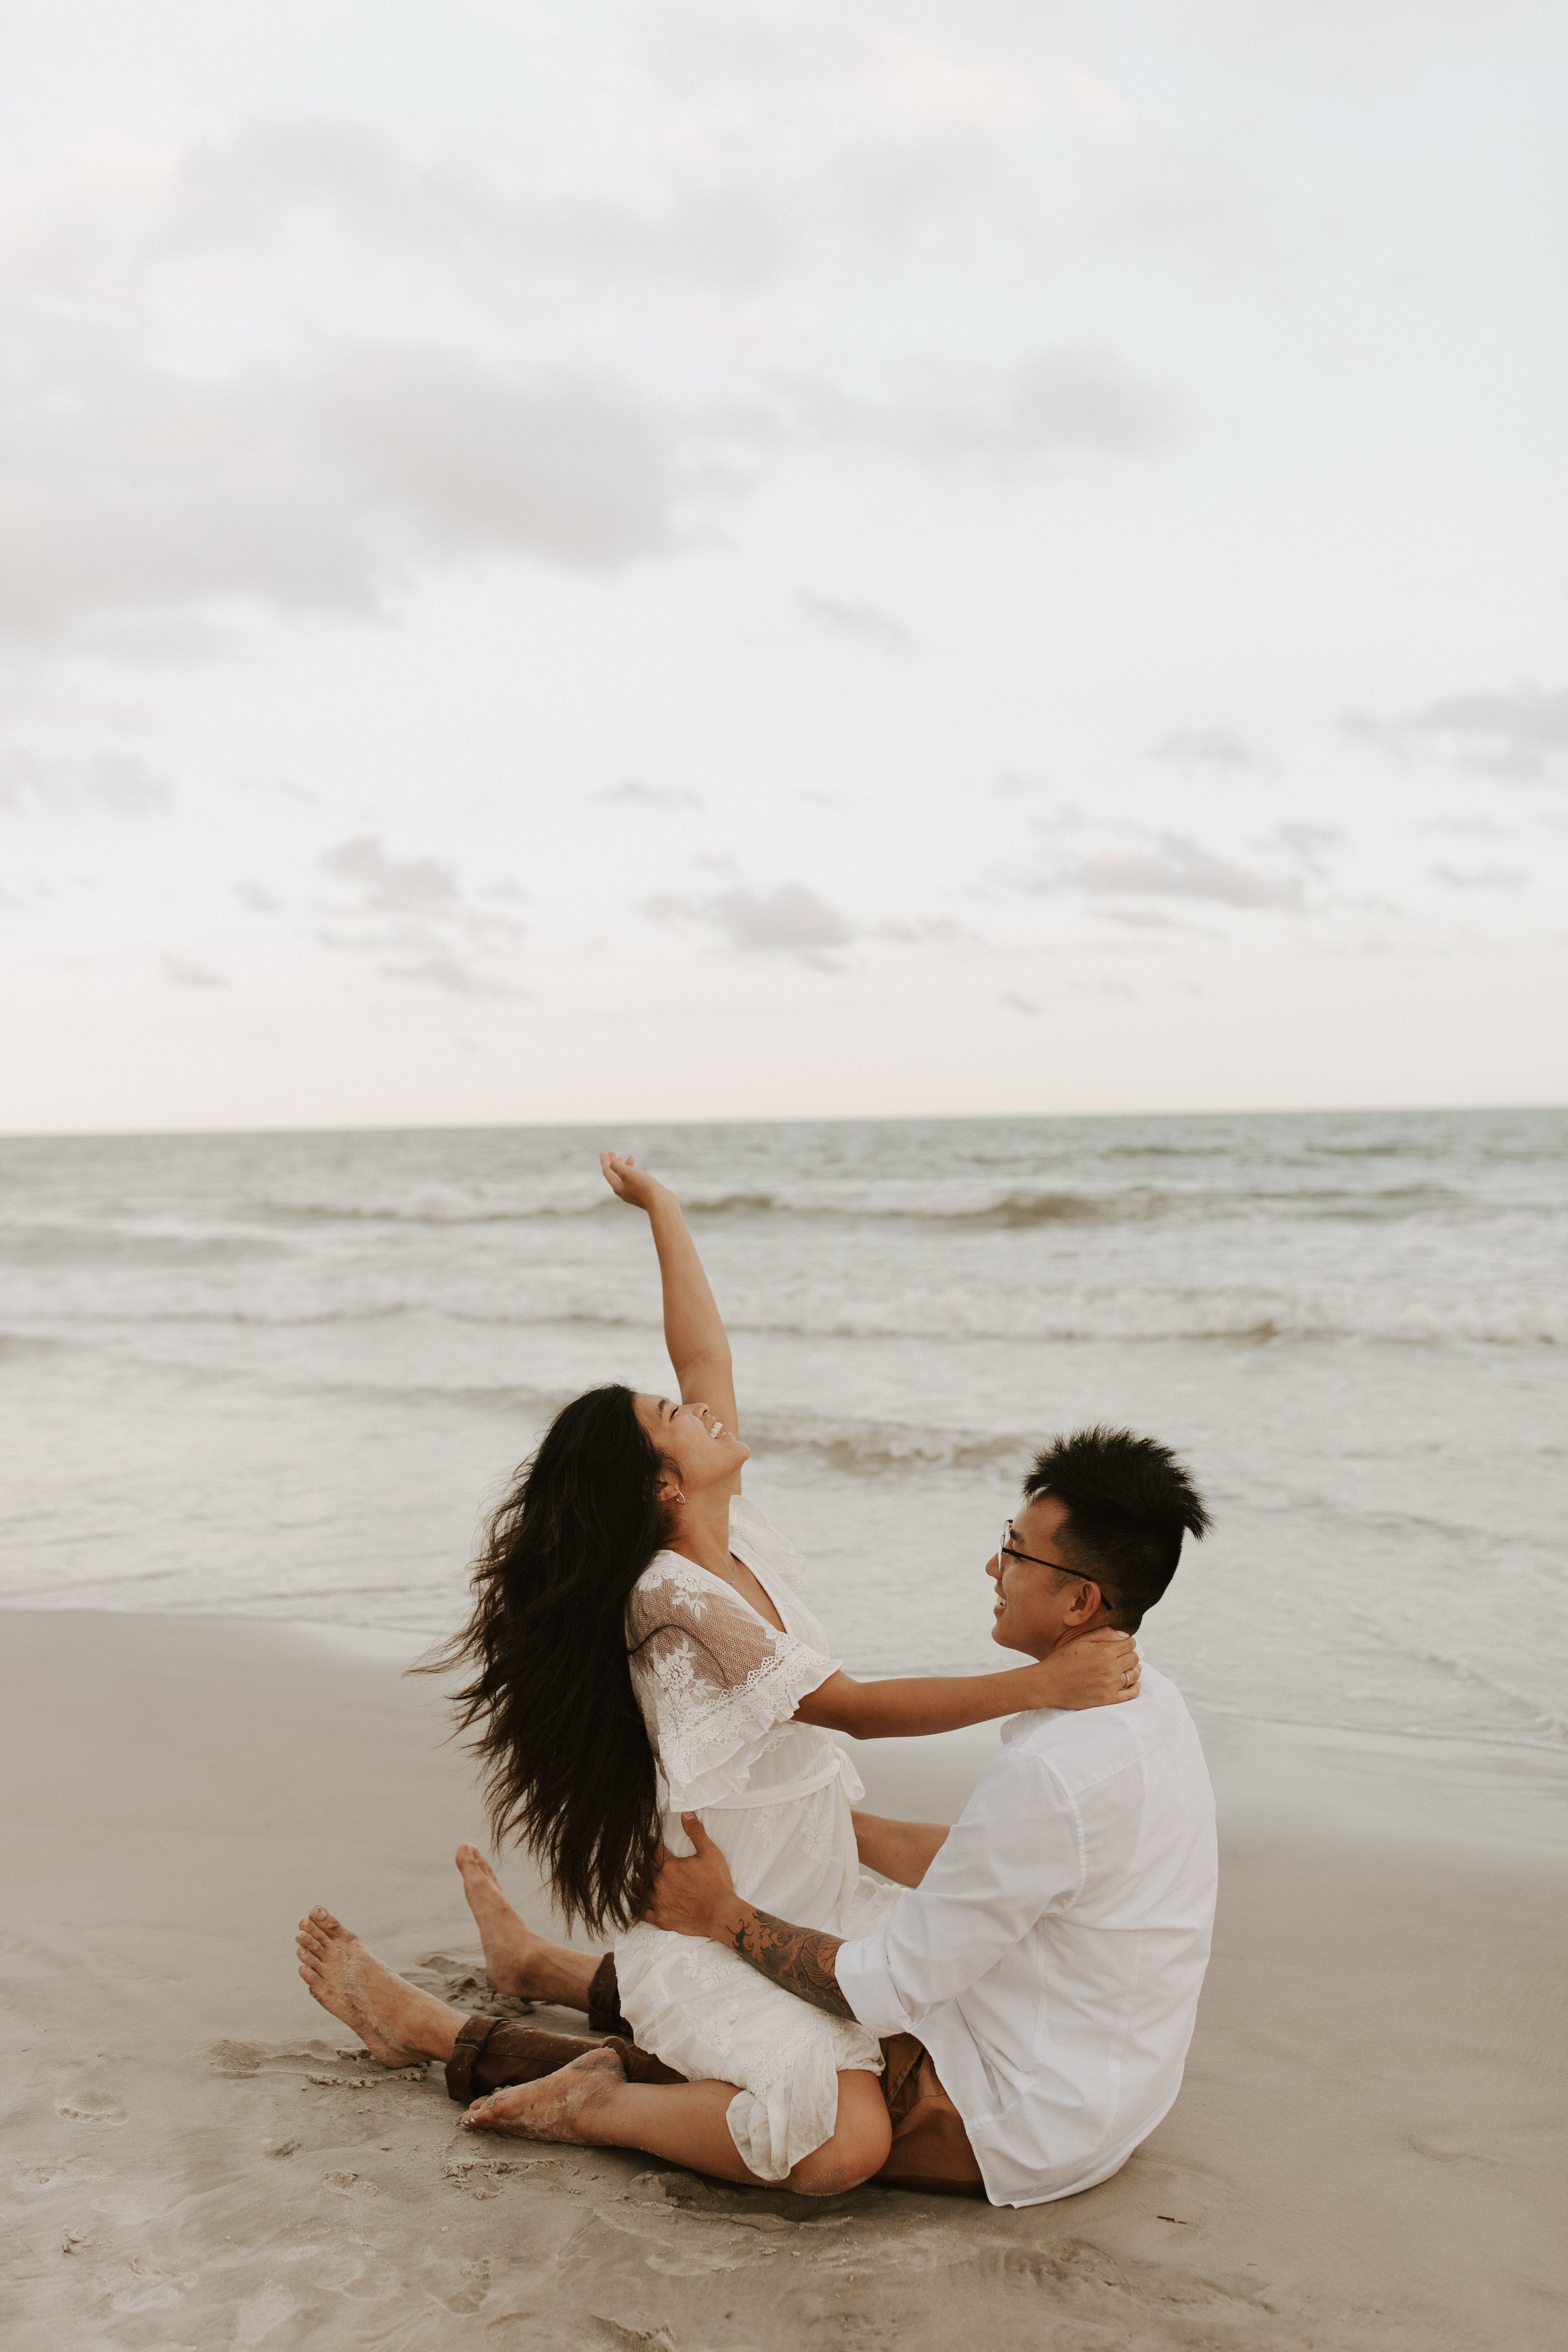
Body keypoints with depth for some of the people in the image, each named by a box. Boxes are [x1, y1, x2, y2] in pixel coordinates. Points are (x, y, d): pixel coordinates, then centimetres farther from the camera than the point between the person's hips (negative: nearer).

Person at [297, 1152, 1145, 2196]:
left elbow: (704, 1355, 9)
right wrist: (1038, 1684, -31)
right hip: (718, 1936, -9)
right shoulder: (676, 1600, -22)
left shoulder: (742, 1539, 2)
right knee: (843, 2142, -29)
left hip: (822, 1906, 9)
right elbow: (854, 1708, -26)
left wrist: (664, 1206, 16)